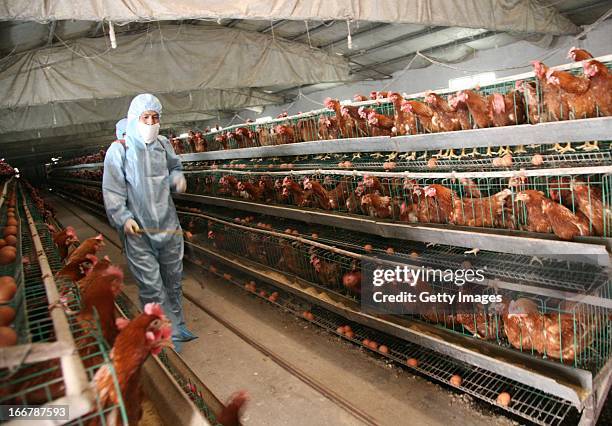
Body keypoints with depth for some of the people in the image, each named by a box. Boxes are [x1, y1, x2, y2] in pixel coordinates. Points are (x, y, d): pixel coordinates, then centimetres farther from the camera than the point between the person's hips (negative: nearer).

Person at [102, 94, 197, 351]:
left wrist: (177, 178, -1)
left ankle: (177, 324, 36)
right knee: (151, 285, -2)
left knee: (173, 278, 17)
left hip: (168, 224, 5)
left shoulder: (163, 144, 5)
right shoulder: (119, 150, -8)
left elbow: (174, 167, 22)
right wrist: (123, 218, -19)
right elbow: (112, 190, -8)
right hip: (138, 230, -5)